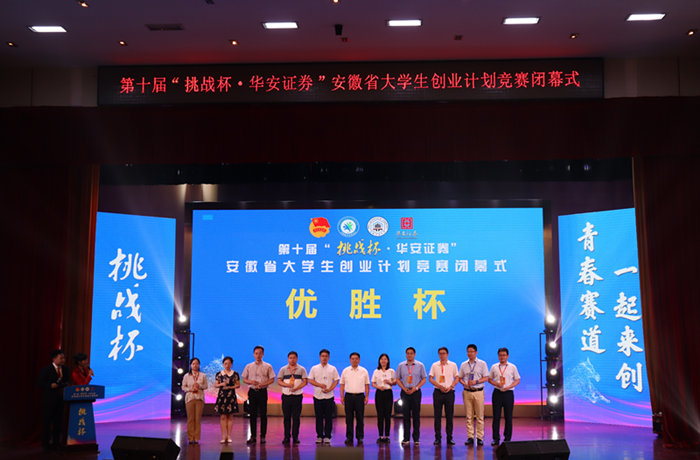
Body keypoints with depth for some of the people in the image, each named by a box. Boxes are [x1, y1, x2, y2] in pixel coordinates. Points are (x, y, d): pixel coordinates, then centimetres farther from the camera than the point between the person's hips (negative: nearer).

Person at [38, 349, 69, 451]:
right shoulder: (46, 369, -7)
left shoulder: (64, 370, 11)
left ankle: (56, 442, 15)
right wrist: (50, 385, -21)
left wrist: (66, 385, -2)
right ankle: (45, 443, 9)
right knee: (46, 421, 1)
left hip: (60, 399, 6)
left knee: (58, 421, 8)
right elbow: (40, 383, -9)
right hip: (48, 399, -5)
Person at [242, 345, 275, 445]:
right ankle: (253, 436, 8)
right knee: (253, 414, 3)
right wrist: (251, 382, -11)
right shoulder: (248, 366, 9)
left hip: (262, 391, -2)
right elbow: (244, 379, 10)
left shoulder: (267, 366, 4)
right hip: (252, 391, 2)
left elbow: (272, 379, 1)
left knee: (263, 414, -1)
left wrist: (263, 384, -15)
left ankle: (263, 436, 5)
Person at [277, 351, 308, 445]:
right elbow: (279, 381, 2)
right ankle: (286, 437, 7)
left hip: (297, 396, -1)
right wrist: (287, 385, -16)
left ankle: (295, 437, 7)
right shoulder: (283, 369, 10)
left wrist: (297, 388, -17)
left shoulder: (301, 369, 7)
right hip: (286, 396, 1)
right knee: (286, 417, 2)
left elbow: (305, 382, 0)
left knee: (296, 417, 0)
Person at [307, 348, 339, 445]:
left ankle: (327, 437, 7)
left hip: (329, 396, 0)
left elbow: (336, 380, 3)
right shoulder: (314, 368, 5)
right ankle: (319, 436, 11)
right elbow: (310, 380, 2)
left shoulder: (332, 369, 5)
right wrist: (320, 385, -12)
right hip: (317, 396, 0)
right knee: (319, 417, 3)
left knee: (328, 418, 0)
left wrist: (330, 389, -13)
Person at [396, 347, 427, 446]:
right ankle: (406, 438, 2)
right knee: (406, 415, 0)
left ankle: (416, 438, 6)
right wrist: (404, 388, -6)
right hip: (405, 392, 1)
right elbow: (398, 379, 8)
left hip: (415, 392, -1)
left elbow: (424, 379, 4)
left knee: (416, 415, 1)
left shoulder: (420, 365, 3)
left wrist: (416, 388, -10)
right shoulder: (401, 366, 7)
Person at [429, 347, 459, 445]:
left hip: (449, 392, 0)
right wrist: (440, 386, -11)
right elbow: (431, 378, 3)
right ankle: (438, 438, 6)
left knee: (450, 416, 1)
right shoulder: (434, 365, 7)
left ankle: (449, 438, 8)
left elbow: (457, 378, 5)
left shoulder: (453, 365, 6)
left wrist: (450, 387, -11)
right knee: (437, 416, 0)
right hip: (438, 392, 0)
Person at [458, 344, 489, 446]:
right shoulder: (464, 365, 10)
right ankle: (470, 437, 8)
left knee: (480, 416, 0)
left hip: (478, 392, -2)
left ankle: (479, 438, 6)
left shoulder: (482, 364, 2)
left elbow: (486, 378, -2)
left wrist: (476, 381, -16)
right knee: (469, 416, 3)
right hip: (467, 392, 2)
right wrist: (464, 383, -7)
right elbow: (460, 378, 14)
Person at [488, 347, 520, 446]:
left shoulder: (512, 367, 4)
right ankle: (496, 438, 5)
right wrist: (496, 383, -9)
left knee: (508, 417, 2)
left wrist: (509, 387, -11)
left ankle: (507, 438, 11)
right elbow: (489, 379, 12)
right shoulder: (494, 367, 7)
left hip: (508, 393, -1)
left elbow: (517, 380, 5)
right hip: (497, 393, 1)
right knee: (496, 416, 0)